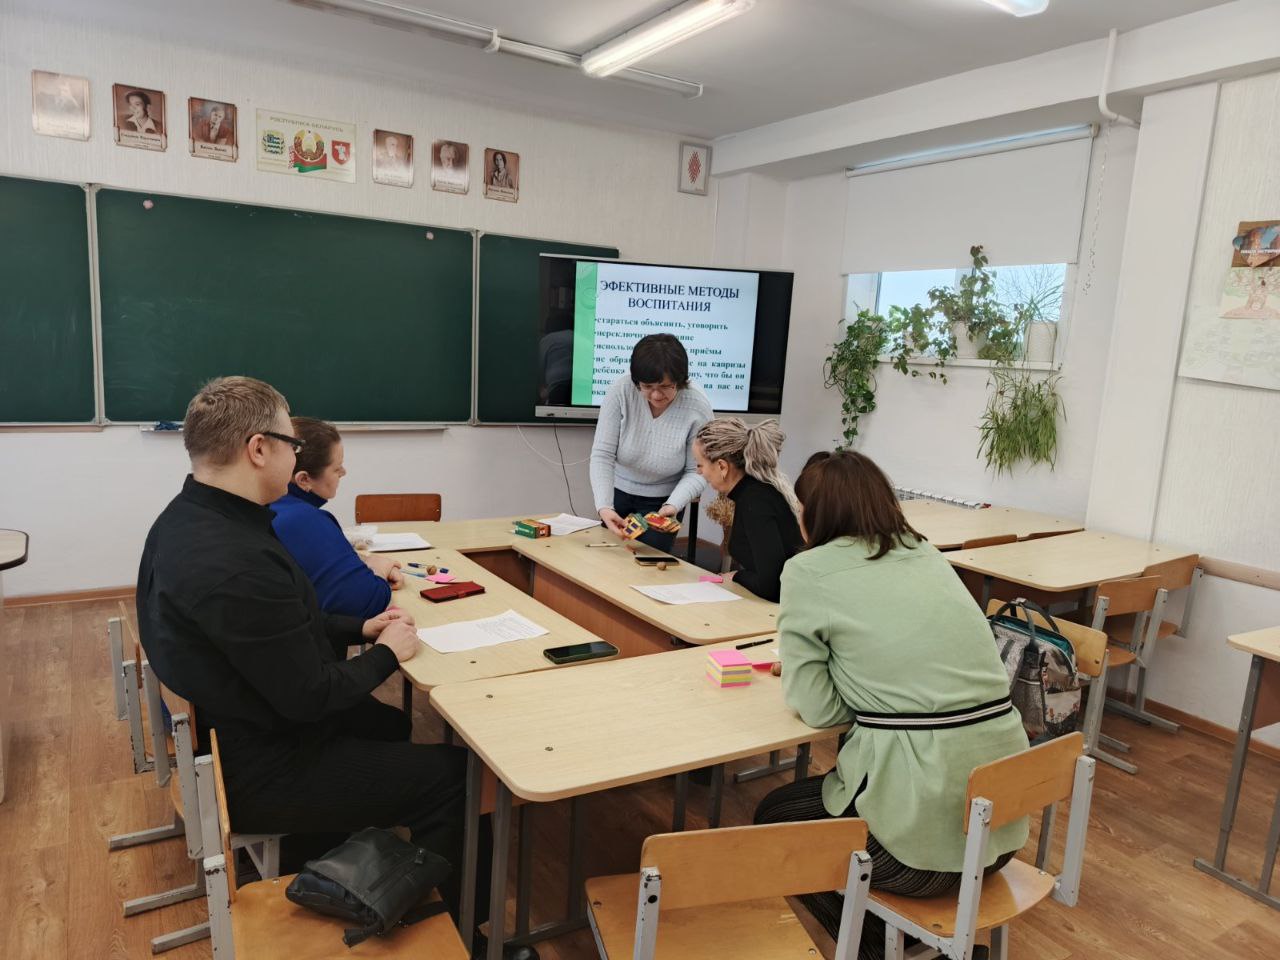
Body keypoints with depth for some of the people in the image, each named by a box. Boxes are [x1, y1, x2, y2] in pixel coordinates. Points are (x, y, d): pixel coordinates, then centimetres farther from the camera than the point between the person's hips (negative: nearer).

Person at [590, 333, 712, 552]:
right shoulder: (620, 390, -23)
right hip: (618, 492, 2)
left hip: (662, 501, -1)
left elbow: (696, 472, -15)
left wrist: (673, 505, -32)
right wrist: (603, 506, -34)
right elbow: (602, 454, -21)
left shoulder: (698, 408, -24)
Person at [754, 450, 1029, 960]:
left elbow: (817, 707, -6)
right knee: (823, 787, 32)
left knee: (774, 817, 22)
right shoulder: (927, 554, 12)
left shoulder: (808, 570, -6)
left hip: (924, 822, -7)